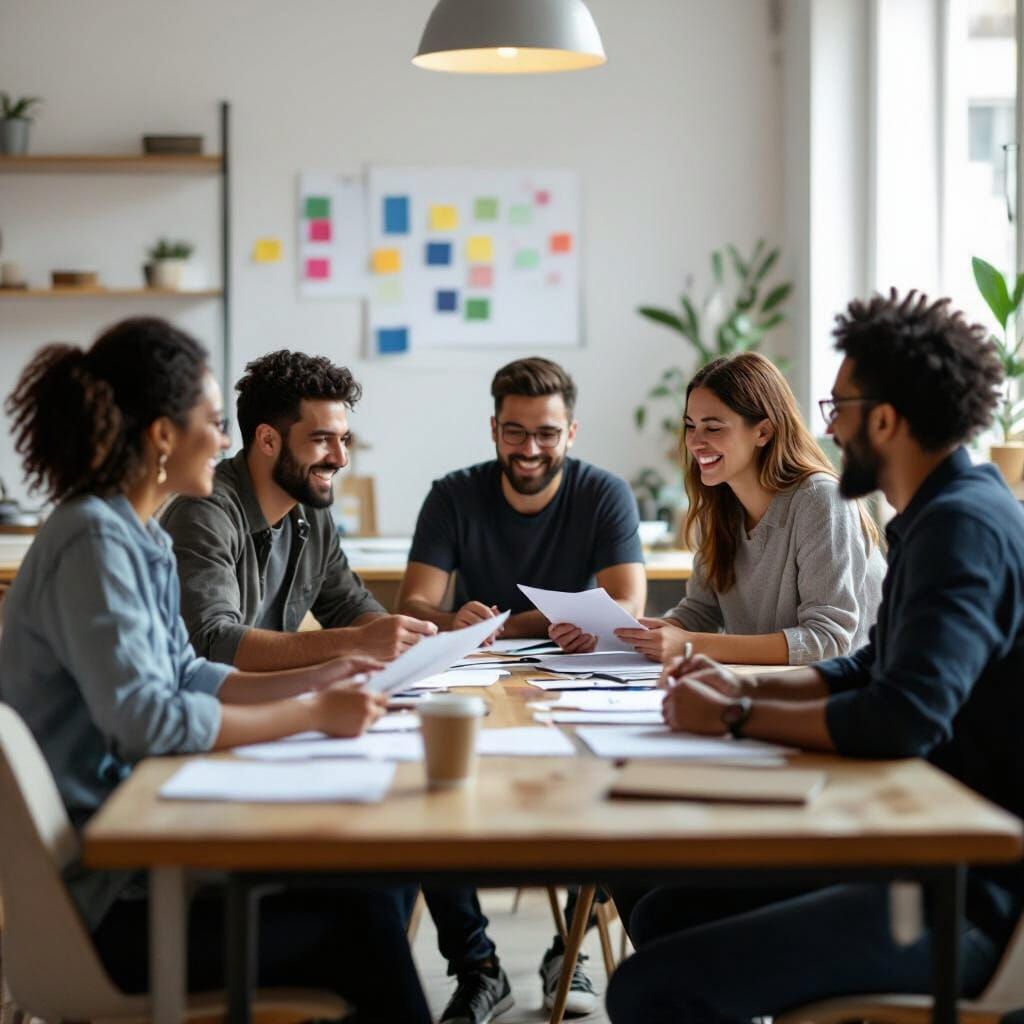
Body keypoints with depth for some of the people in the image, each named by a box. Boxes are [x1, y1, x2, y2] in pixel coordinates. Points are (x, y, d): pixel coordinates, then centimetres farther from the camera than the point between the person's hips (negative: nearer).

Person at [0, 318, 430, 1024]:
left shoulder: (136, 536, 11)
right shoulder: (92, 541, -18)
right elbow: (144, 720, -26)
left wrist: (313, 679, 7)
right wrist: (311, 715, -20)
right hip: (107, 900, -9)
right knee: (361, 916, -14)